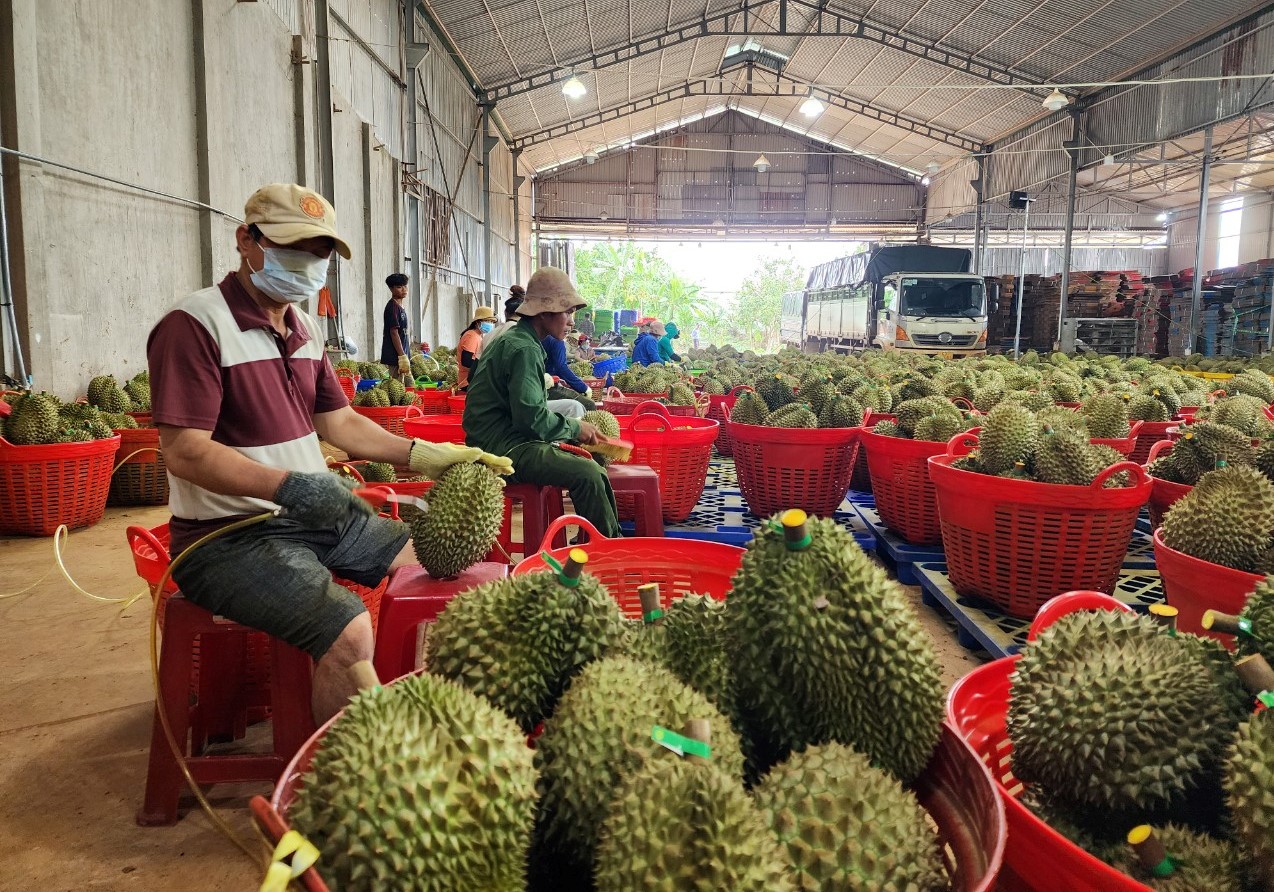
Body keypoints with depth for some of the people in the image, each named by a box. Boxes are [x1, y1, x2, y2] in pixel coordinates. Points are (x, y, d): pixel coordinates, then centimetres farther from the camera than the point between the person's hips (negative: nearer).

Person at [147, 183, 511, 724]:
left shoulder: (304, 329, 13)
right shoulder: (194, 324, -14)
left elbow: (339, 423, 14)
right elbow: (184, 451, -22)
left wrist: (427, 455, 1)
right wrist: (289, 486, -34)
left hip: (314, 516, 9)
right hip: (229, 537, -9)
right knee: (349, 631, -29)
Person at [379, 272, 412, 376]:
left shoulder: (399, 307, 16)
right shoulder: (392, 307, -12)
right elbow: (393, 332, -18)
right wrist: (402, 356, -21)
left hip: (402, 353, 10)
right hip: (395, 356, -10)